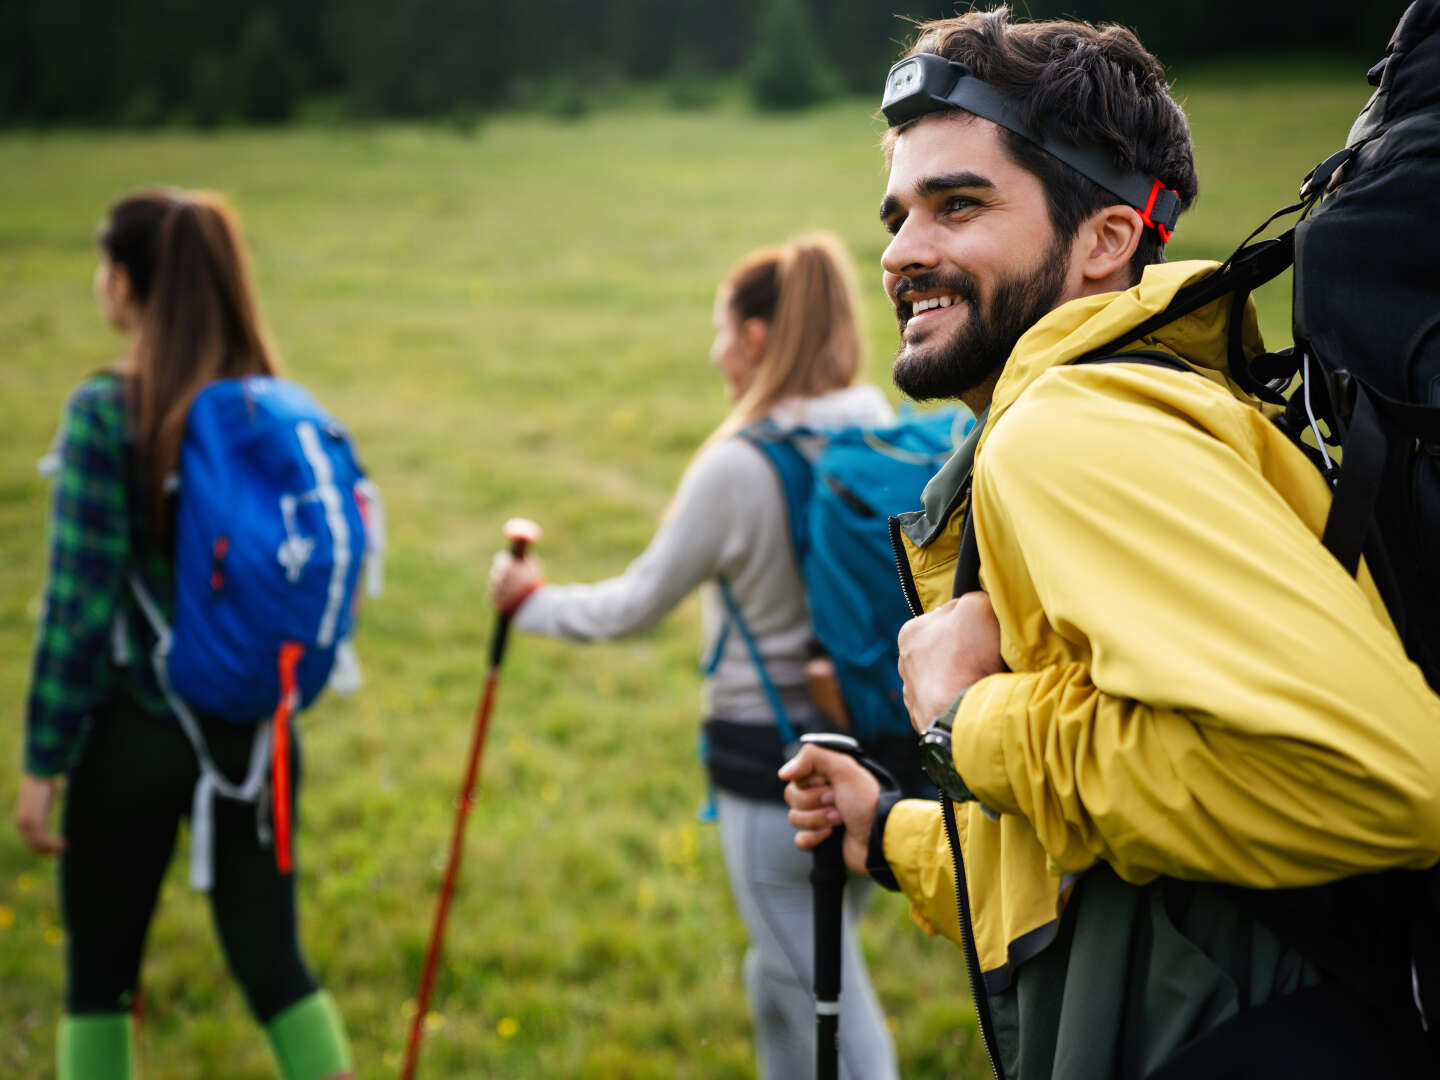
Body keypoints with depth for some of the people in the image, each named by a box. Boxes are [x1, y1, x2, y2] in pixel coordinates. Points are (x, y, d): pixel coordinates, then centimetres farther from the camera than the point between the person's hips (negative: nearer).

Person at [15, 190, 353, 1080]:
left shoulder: (106, 414, -13)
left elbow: (79, 603, -13)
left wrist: (43, 762, -8)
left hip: (137, 731, -4)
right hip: (255, 729, 4)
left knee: (100, 971, 12)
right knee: (272, 961, 12)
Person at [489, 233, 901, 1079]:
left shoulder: (736, 470, -18)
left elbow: (635, 606, -7)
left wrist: (530, 600, 9)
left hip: (773, 770, -6)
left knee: (826, 1010, 5)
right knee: (781, 978, 26)